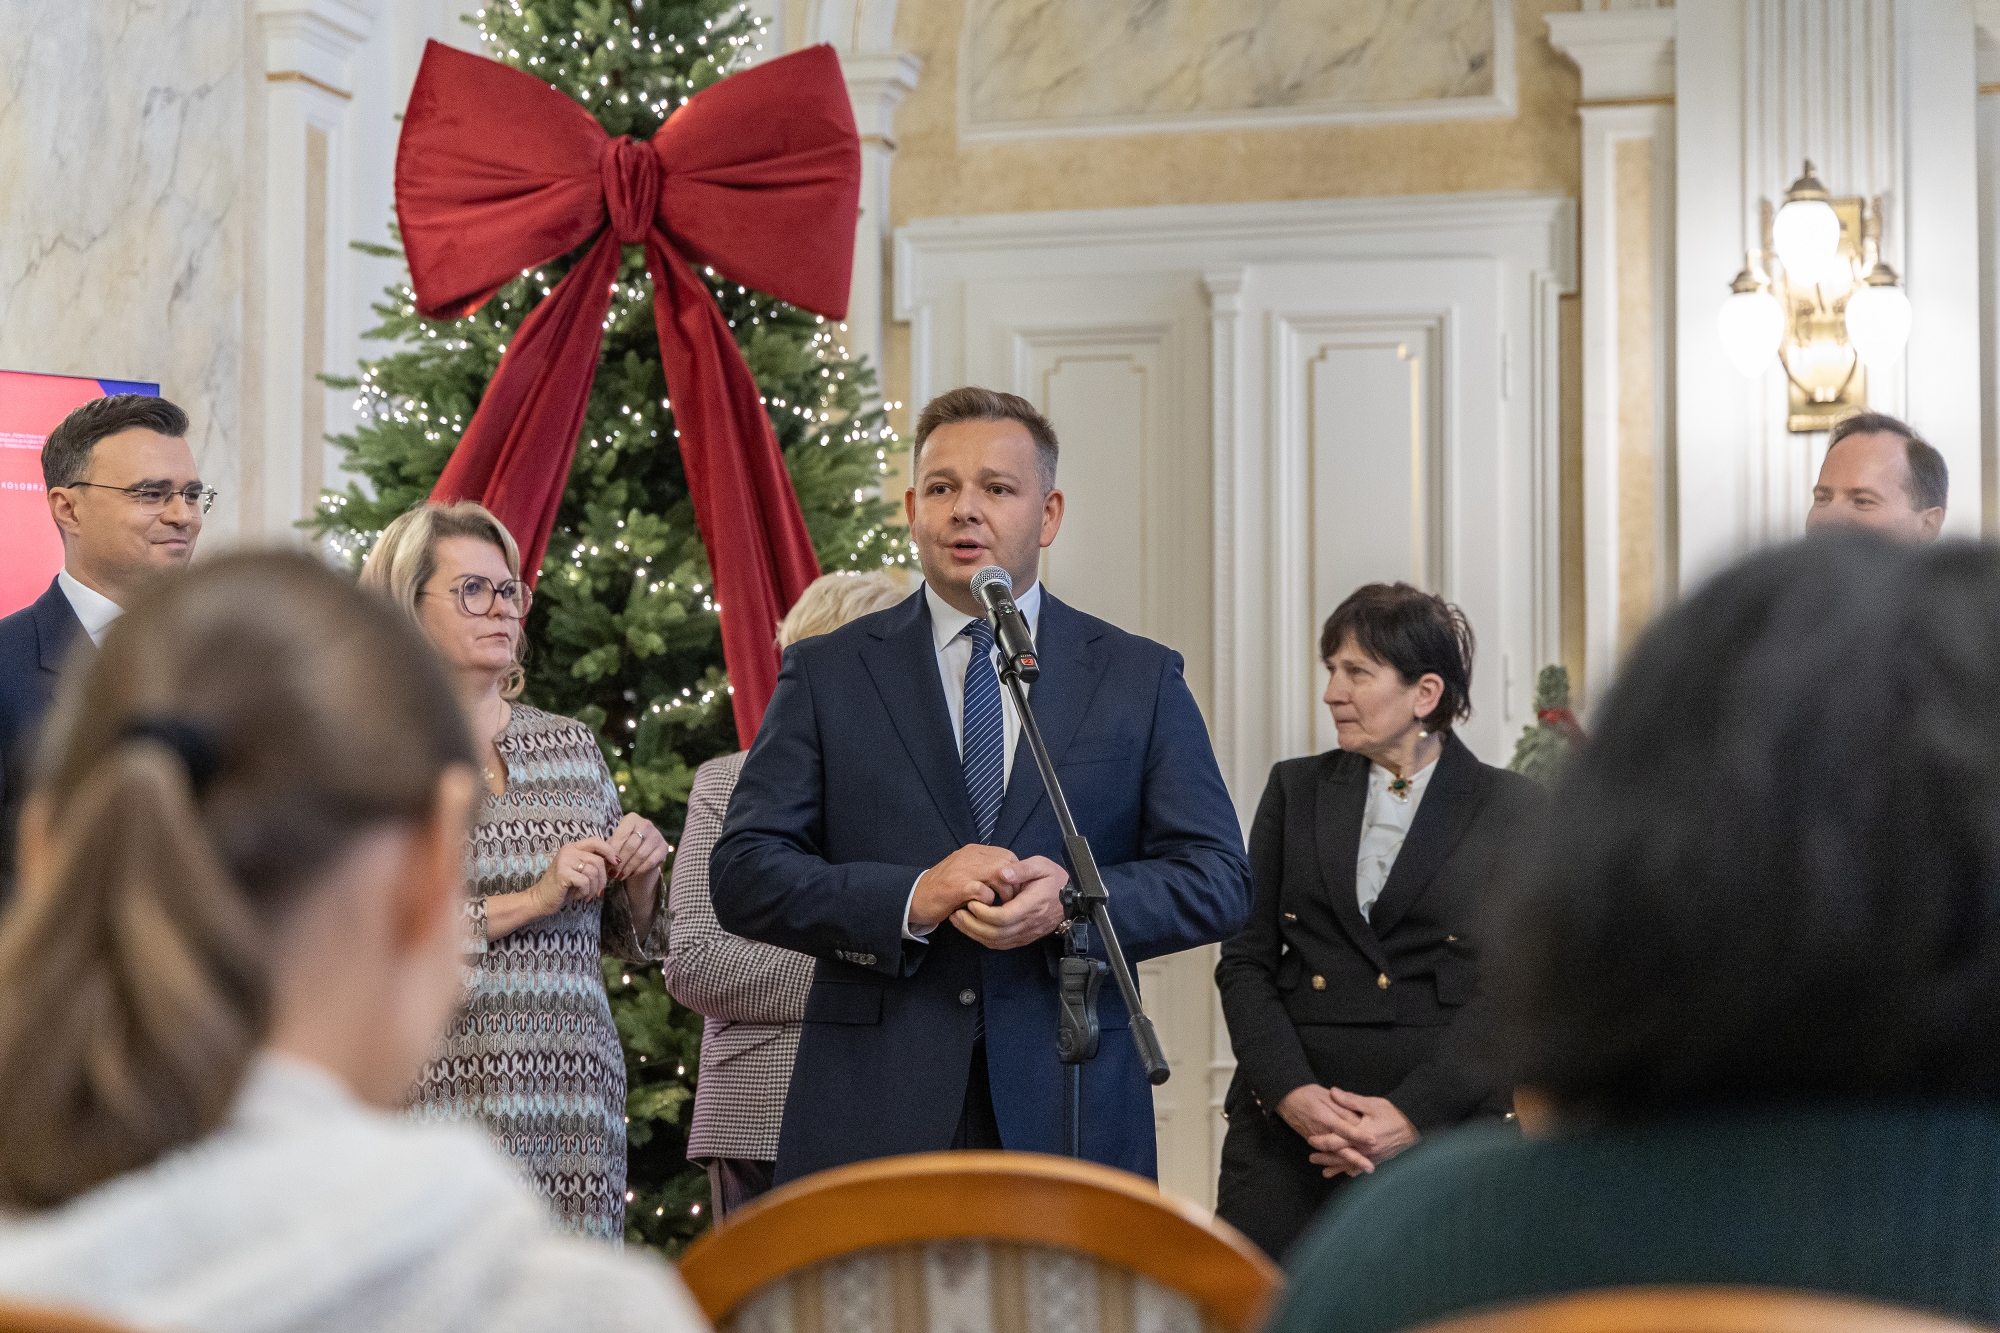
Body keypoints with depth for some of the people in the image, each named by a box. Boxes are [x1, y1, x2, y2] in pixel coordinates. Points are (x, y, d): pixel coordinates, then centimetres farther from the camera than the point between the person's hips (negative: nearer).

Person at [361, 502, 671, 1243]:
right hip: (442, 1094, -4)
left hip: (575, 1097, 4)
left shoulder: (570, 745, 15)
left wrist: (639, 877, -1)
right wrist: (531, 901, -13)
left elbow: (624, 943, 20)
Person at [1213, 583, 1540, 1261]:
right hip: (1285, 1129, 2)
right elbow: (1245, 959, 7)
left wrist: (1413, 1112, -13)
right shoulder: (1296, 789, 11)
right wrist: (1292, 1092, -8)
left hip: (1445, 1124, -2)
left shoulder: (1514, 811, 2)